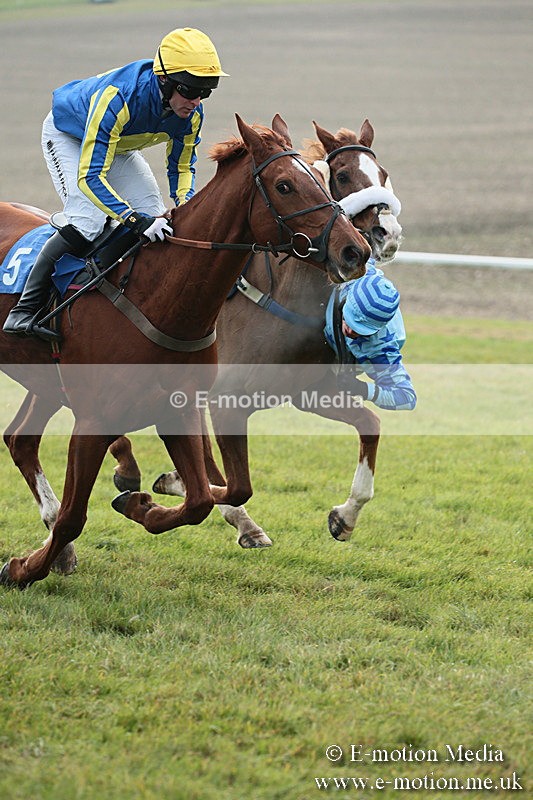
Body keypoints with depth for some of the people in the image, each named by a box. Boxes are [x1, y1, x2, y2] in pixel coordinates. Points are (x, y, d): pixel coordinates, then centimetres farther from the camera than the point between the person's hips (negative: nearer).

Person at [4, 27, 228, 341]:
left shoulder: (192, 113, -24)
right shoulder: (117, 99, -45)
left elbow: (182, 167, -6)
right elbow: (90, 177, -45)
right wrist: (137, 220, -54)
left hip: (120, 145, 7)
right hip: (68, 135, -7)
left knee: (155, 217, -8)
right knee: (88, 222, -26)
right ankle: (24, 310, -23)